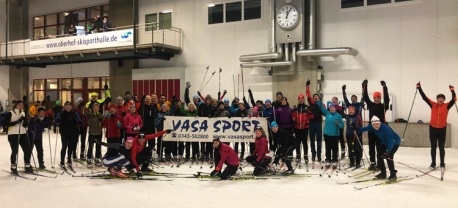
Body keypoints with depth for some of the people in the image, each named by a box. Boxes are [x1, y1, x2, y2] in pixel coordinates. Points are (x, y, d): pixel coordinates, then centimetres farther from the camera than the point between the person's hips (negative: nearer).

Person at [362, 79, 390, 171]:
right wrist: (364, 86, -12)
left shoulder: (383, 106, -2)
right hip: (371, 128, 3)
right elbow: (365, 97, -1)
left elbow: (386, 98, -16)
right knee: (371, 147, 9)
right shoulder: (370, 105, 6)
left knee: (379, 147, 2)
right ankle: (372, 163, 18)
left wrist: (384, 87, -26)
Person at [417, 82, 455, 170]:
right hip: (433, 128, 1)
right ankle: (433, 163, 20)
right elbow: (424, 97, -5)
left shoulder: (446, 106, -5)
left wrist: (452, 91, -33)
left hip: (442, 129, -1)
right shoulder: (433, 105, -3)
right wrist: (419, 88, -13)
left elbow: (454, 100, -18)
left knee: (441, 147, 9)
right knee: (433, 147, 10)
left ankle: (442, 164, 21)